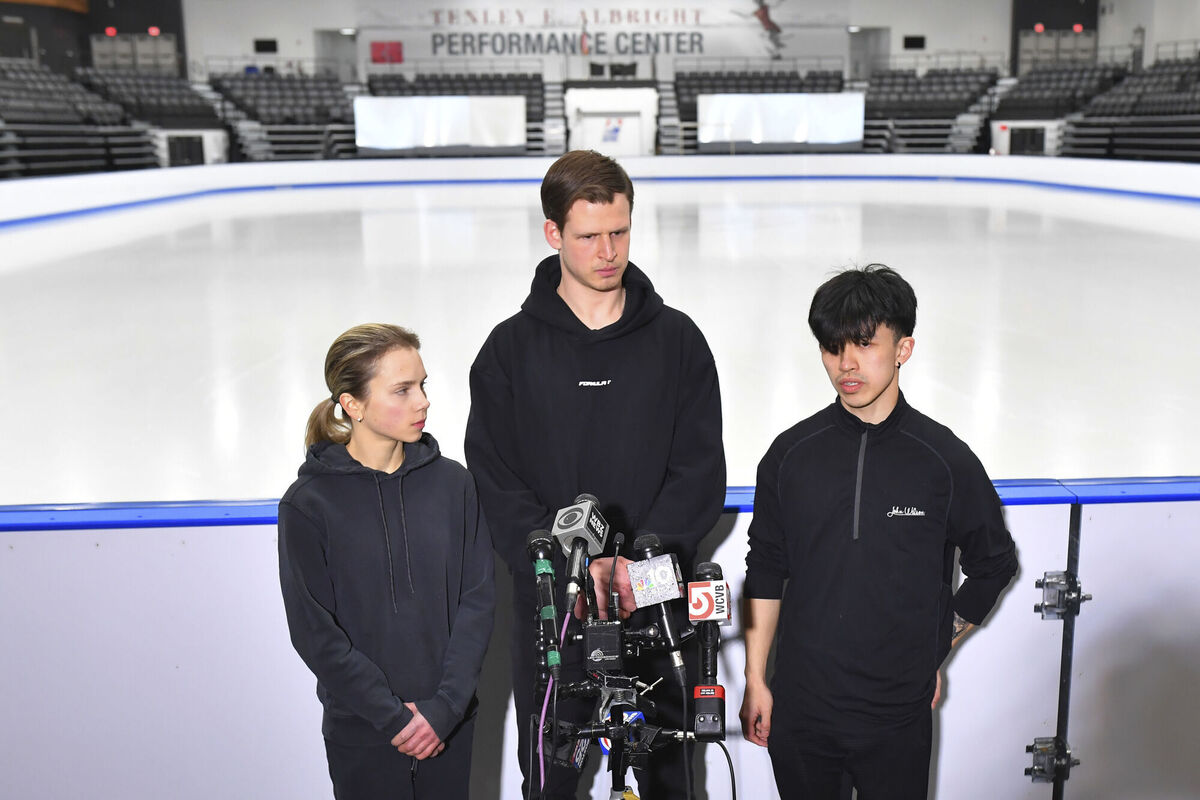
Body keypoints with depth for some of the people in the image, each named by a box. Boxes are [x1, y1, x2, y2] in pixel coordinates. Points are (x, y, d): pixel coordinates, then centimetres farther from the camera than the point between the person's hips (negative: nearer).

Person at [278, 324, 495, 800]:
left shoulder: (452, 483, -2)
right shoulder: (308, 504, -9)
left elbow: (478, 600, -2)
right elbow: (316, 634, -8)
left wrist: (445, 706, -10)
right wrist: (394, 717, -12)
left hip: (450, 725, 2)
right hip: (361, 735, -2)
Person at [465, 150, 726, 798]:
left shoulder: (676, 338, 1)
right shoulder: (512, 347, -1)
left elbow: (700, 470, -2)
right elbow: (496, 483, -5)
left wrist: (641, 557, -16)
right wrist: (572, 559, -18)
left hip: (656, 598, 1)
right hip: (549, 599, 0)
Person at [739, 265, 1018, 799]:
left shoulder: (946, 460, -5)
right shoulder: (791, 454, -1)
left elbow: (994, 565, 8)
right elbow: (764, 573, 5)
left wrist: (932, 656, 8)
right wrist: (755, 681, 5)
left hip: (898, 715, -1)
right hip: (799, 709, 1)